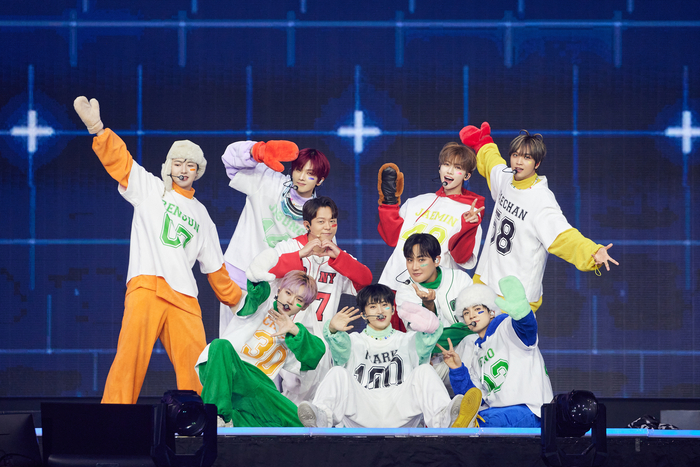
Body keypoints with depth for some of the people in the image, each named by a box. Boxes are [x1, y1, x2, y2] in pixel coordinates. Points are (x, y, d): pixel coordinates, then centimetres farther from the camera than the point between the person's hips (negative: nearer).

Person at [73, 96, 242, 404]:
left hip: (184, 297, 4)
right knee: (131, 355, -17)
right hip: (146, 286, -4)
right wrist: (97, 128, -16)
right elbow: (118, 159, 0)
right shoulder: (150, 188, 16)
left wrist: (239, 301, 33)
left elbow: (214, 267, 33)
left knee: (195, 364, -7)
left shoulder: (201, 216, 27)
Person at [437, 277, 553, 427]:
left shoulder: (506, 327, 4)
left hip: (527, 411, -8)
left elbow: (528, 328, -24)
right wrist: (457, 370, 2)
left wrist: (520, 312, -50)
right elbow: (475, 398, 19)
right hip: (497, 412, 8)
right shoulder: (476, 351, 25)